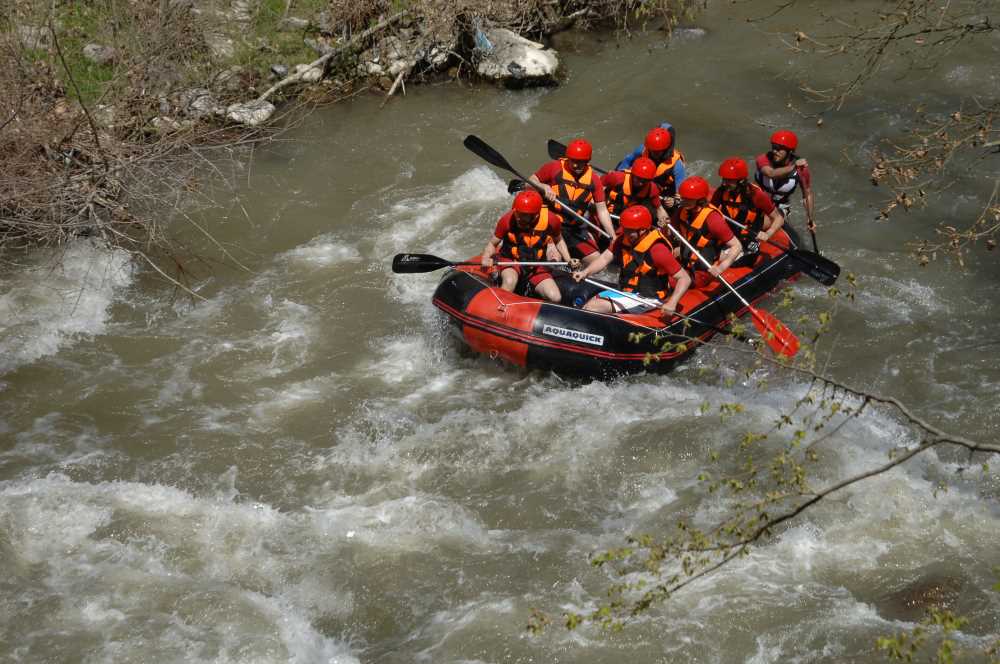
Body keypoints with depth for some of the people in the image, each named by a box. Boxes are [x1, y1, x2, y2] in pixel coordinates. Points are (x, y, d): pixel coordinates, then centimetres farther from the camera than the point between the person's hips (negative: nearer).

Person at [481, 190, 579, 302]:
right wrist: (485, 258, -26)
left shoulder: (551, 220, -16)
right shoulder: (508, 220, -20)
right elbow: (493, 243, -7)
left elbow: (558, 241, 8)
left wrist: (569, 260, -3)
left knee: (555, 298, -14)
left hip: (537, 267, 3)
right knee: (509, 282, -37)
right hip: (511, 261, -3)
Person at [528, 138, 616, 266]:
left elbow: (602, 210, 3)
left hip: (577, 229, 4)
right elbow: (530, 182, 2)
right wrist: (543, 187, -20)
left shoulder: (594, 179, 3)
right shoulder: (554, 168, -6)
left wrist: (613, 238, -4)